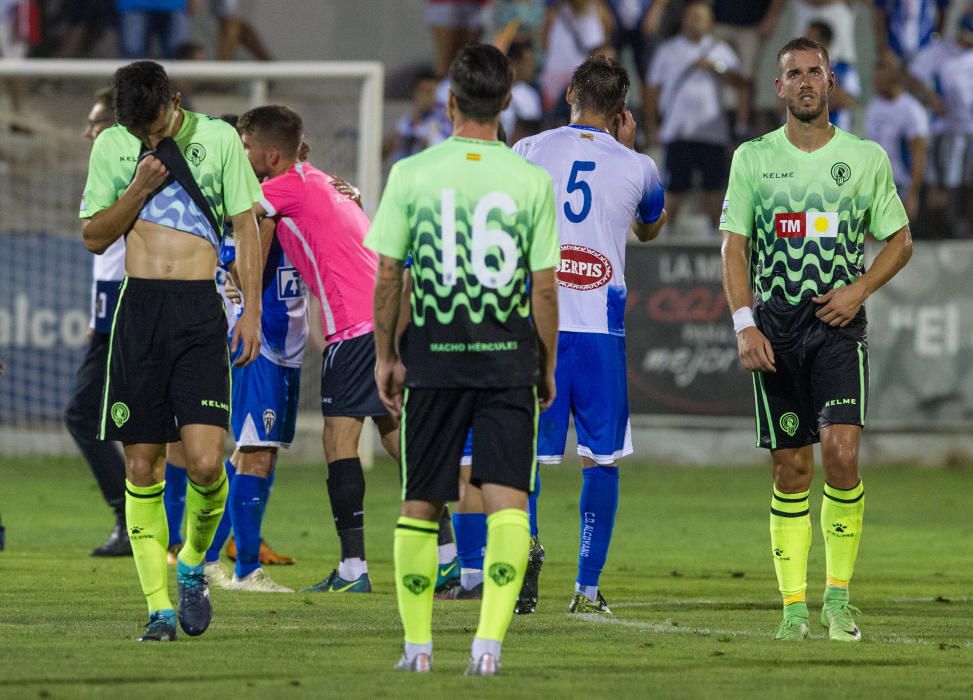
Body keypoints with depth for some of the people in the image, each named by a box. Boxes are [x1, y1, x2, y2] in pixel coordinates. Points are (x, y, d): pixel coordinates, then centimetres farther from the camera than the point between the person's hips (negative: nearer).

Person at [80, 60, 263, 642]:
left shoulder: (218, 139, 3)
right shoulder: (111, 147, 7)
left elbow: (246, 227, 7)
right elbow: (94, 237, 9)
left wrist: (253, 311, 0)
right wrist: (139, 189, -7)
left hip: (200, 310, -2)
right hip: (139, 308, 2)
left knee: (205, 459, -13)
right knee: (142, 464, -1)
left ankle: (193, 565, 16)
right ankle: (160, 607, 4)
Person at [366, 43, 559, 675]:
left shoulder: (412, 174, -2)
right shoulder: (531, 180, -2)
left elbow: (387, 274, -1)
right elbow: (544, 287, 0)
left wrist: (386, 355, 10)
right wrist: (548, 367, 11)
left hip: (434, 359, 1)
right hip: (509, 361, -1)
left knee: (421, 505, 12)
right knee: (508, 498, -2)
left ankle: (418, 643, 17)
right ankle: (490, 640, -17)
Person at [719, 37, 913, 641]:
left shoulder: (866, 157, 6)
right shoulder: (753, 158, 7)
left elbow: (900, 240, 13)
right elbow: (734, 246, 6)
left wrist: (860, 289, -4)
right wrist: (745, 325, -5)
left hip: (838, 322, -1)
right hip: (775, 324, 1)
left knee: (841, 450, -17)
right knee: (791, 468, 0)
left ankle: (839, 594, -4)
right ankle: (794, 606, 6)